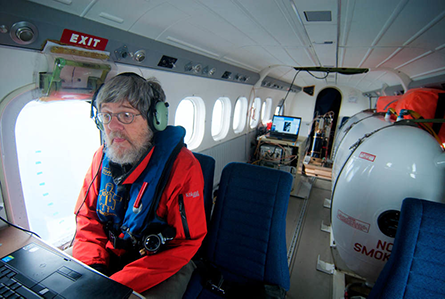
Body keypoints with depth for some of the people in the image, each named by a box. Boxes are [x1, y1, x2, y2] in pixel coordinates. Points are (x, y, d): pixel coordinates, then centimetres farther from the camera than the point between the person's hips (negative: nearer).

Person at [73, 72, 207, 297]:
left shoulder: (182, 165, -22)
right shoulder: (102, 157, -3)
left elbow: (185, 244, -19)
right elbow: (87, 217, 6)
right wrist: (93, 265, -11)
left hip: (164, 265, -4)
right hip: (110, 258, 5)